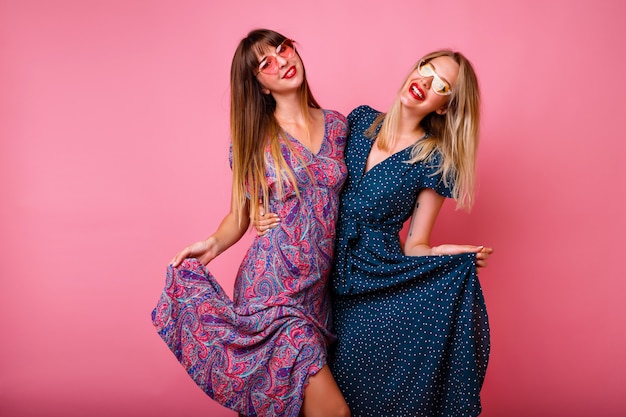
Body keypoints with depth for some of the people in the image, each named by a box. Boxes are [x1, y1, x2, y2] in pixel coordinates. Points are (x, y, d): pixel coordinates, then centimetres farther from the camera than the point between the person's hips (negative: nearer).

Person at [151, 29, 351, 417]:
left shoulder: (338, 124, 6)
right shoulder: (254, 138, -2)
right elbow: (240, 215, 3)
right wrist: (214, 243, -15)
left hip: (319, 286, 4)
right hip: (273, 287, -4)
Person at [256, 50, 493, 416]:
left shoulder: (434, 161, -8)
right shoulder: (360, 120, 3)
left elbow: (414, 246, -5)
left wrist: (443, 256, -26)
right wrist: (273, 211, -3)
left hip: (381, 288, -3)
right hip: (336, 281, 4)